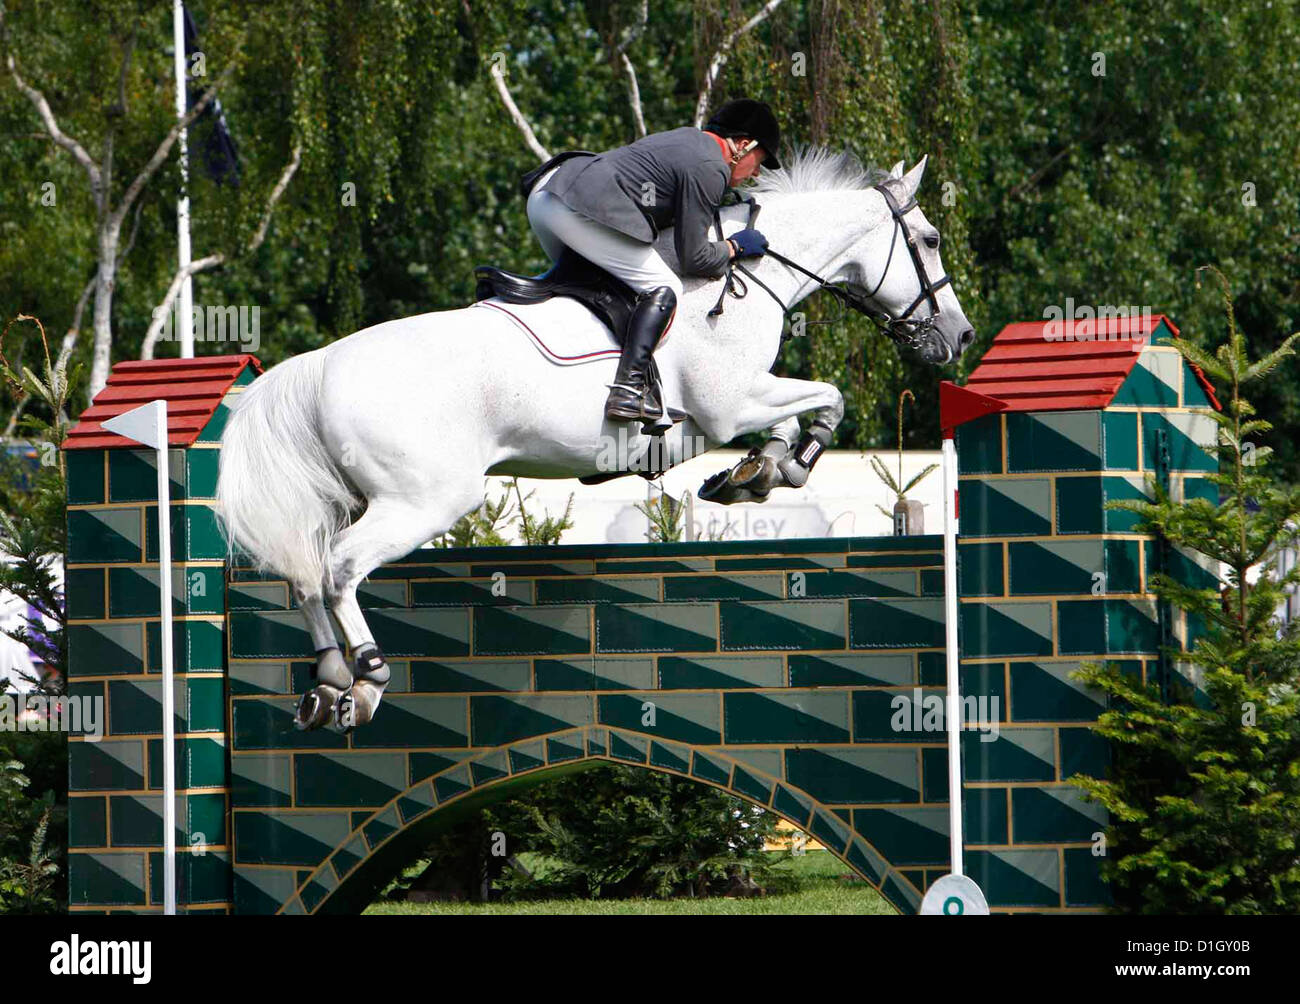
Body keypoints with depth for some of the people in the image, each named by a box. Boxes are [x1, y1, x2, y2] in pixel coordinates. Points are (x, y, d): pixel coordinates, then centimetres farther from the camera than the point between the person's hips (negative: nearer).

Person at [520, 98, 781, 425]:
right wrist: (735, 247, 14)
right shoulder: (710, 169, -3)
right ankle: (628, 389, -20)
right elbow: (693, 258, -3)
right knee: (663, 289, -7)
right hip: (579, 210, -10)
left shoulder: (687, 138, 26)